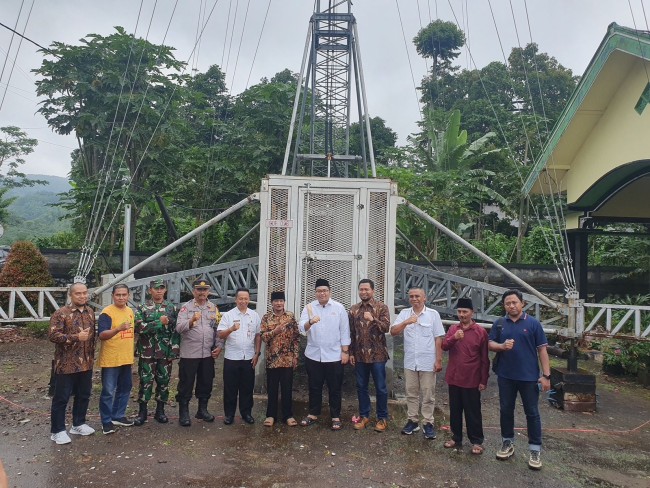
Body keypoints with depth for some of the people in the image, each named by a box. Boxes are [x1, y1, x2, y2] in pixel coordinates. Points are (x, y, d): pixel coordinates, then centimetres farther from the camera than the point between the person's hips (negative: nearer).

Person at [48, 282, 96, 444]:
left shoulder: (90, 312, 8)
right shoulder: (61, 313, -11)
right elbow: (53, 335, -18)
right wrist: (76, 337, -25)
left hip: (86, 363, 6)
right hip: (66, 364, -6)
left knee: (83, 395, 15)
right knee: (61, 397, 5)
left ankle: (78, 424, 31)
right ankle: (57, 430, 17)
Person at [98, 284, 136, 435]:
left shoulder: (130, 311, 9)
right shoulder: (107, 312, -15)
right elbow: (102, 335, -24)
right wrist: (119, 328, -40)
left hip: (126, 359, 8)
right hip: (110, 360, -7)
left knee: (124, 389, 16)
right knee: (108, 392, 1)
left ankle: (118, 416, 31)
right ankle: (106, 421, 14)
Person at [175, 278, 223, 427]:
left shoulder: (214, 308, 8)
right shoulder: (186, 307, -4)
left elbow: (218, 329, 11)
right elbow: (179, 328, -15)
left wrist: (219, 346, 1)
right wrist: (191, 321, -32)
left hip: (208, 353, 4)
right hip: (189, 353, -4)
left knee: (206, 383, 13)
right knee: (186, 383, 4)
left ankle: (202, 410, 28)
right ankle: (183, 413, 16)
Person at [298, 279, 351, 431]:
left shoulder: (339, 308, -1)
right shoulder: (309, 308, 2)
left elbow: (345, 331, -1)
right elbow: (302, 329, -8)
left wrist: (345, 351, -5)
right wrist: (310, 322, -29)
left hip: (334, 355, -1)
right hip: (313, 355, 2)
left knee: (335, 388, 8)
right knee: (314, 387, 13)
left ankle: (336, 417, 21)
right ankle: (313, 413, 28)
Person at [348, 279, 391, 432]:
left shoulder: (382, 307, -4)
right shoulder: (353, 309, 6)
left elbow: (386, 327, -14)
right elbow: (351, 332, 8)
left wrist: (373, 319, -29)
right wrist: (351, 353, 5)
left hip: (377, 355, -3)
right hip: (360, 355, 3)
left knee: (380, 387, 5)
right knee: (361, 386, 11)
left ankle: (382, 418, 19)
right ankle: (364, 416, 25)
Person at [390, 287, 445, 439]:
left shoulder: (433, 314, -4)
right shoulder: (404, 313, 2)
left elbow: (438, 339, -3)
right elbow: (393, 331, -9)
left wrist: (438, 360, -6)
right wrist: (406, 322, -25)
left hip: (428, 362, -2)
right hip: (410, 362, 3)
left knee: (428, 394, 6)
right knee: (411, 393, 13)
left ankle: (428, 423, 19)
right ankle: (413, 421, 26)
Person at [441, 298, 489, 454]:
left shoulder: (480, 331, -7)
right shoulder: (453, 329, 5)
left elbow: (484, 359, -4)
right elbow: (444, 346, -6)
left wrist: (483, 380, -5)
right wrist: (454, 338, -25)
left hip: (471, 380, -4)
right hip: (454, 378, 4)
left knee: (473, 412, 6)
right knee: (455, 410, 14)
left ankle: (477, 441, 20)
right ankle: (456, 438, 27)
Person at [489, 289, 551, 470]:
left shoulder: (533, 323, -4)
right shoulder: (499, 324, 4)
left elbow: (542, 349, -4)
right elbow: (490, 344, 6)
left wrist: (546, 375, -8)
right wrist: (502, 346, -17)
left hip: (529, 376, -2)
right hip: (505, 376, 3)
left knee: (532, 413, 6)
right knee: (506, 410, 13)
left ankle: (535, 449, 19)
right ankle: (507, 443, 29)